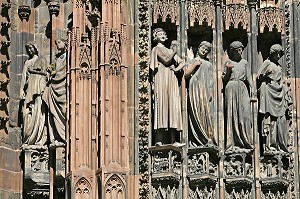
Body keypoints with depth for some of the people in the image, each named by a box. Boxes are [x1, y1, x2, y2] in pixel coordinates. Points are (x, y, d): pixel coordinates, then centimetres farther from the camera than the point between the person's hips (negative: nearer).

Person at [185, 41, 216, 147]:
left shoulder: (208, 64, 24)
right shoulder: (193, 61, 18)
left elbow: (211, 79, 15)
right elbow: (186, 75, 6)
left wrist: (211, 91, 1)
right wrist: (195, 65, -2)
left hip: (206, 90, 2)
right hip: (196, 88, -2)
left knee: (207, 113, -9)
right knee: (197, 113, -10)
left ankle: (210, 138, -15)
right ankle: (198, 139, -14)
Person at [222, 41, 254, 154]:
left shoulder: (245, 63, 15)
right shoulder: (228, 62, 8)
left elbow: (248, 76, 12)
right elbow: (224, 79, 7)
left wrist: (251, 88, -2)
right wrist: (228, 70, -10)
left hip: (242, 89, 2)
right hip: (231, 88, -2)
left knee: (244, 114, -6)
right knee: (231, 115, -6)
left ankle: (245, 142, -3)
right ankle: (231, 144, -7)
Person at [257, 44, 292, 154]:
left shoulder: (279, 66, 19)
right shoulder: (267, 63, 0)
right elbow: (258, 78, -3)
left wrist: (287, 100, 19)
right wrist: (265, 74, -21)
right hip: (268, 88, -7)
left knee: (281, 121, 2)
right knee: (269, 119, -11)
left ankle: (280, 146, 4)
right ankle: (268, 146, -14)